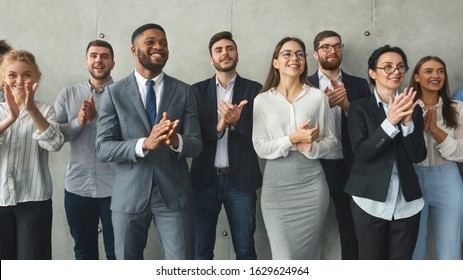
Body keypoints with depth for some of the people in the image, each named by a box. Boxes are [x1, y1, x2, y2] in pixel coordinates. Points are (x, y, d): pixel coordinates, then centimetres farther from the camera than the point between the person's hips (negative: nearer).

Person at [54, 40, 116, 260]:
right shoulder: (68, 94, 7)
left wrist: (97, 118, -20)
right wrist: (78, 122, -15)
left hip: (115, 188, -3)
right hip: (77, 187, 3)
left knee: (117, 253, 9)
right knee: (83, 252, 18)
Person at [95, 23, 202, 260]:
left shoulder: (184, 92, 3)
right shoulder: (114, 93, -1)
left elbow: (196, 144, -1)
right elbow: (102, 149, -8)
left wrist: (176, 141, -25)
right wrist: (144, 144, -25)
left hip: (174, 193, 0)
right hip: (129, 195, 0)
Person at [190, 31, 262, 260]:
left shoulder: (253, 90, 2)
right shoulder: (197, 90, 6)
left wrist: (237, 121, -21)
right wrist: (217, 127, -18)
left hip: (240, 179, -1)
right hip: (205, 179, 1)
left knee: (245, 249, 9)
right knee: (201, 249, 9)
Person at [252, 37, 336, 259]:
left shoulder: (318, 97, 1)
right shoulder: (262, 100, 1)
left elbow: (330, 139, 6)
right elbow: (260, 147, -3)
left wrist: (311, 148, -13)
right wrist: (293, 139, -15)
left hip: (311, 184, 1)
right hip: (276, 186, -1)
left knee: (308, 254, 11)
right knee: (284, 258, -1)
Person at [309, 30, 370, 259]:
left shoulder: (359, 85, 7)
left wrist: (346, 105, -16)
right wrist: (325, 103, -18)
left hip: (348, 166, 1)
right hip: (314, 166, -1)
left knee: (350, 224, 9)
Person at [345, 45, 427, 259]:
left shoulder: (413, 109, 7)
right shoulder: (359, 108, -3)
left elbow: (418, 156, -2)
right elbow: (361, 152, -14)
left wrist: (408, 122, -16)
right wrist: (390, 121, -22)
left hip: (407, 203, 3)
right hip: (370, 201, -3)